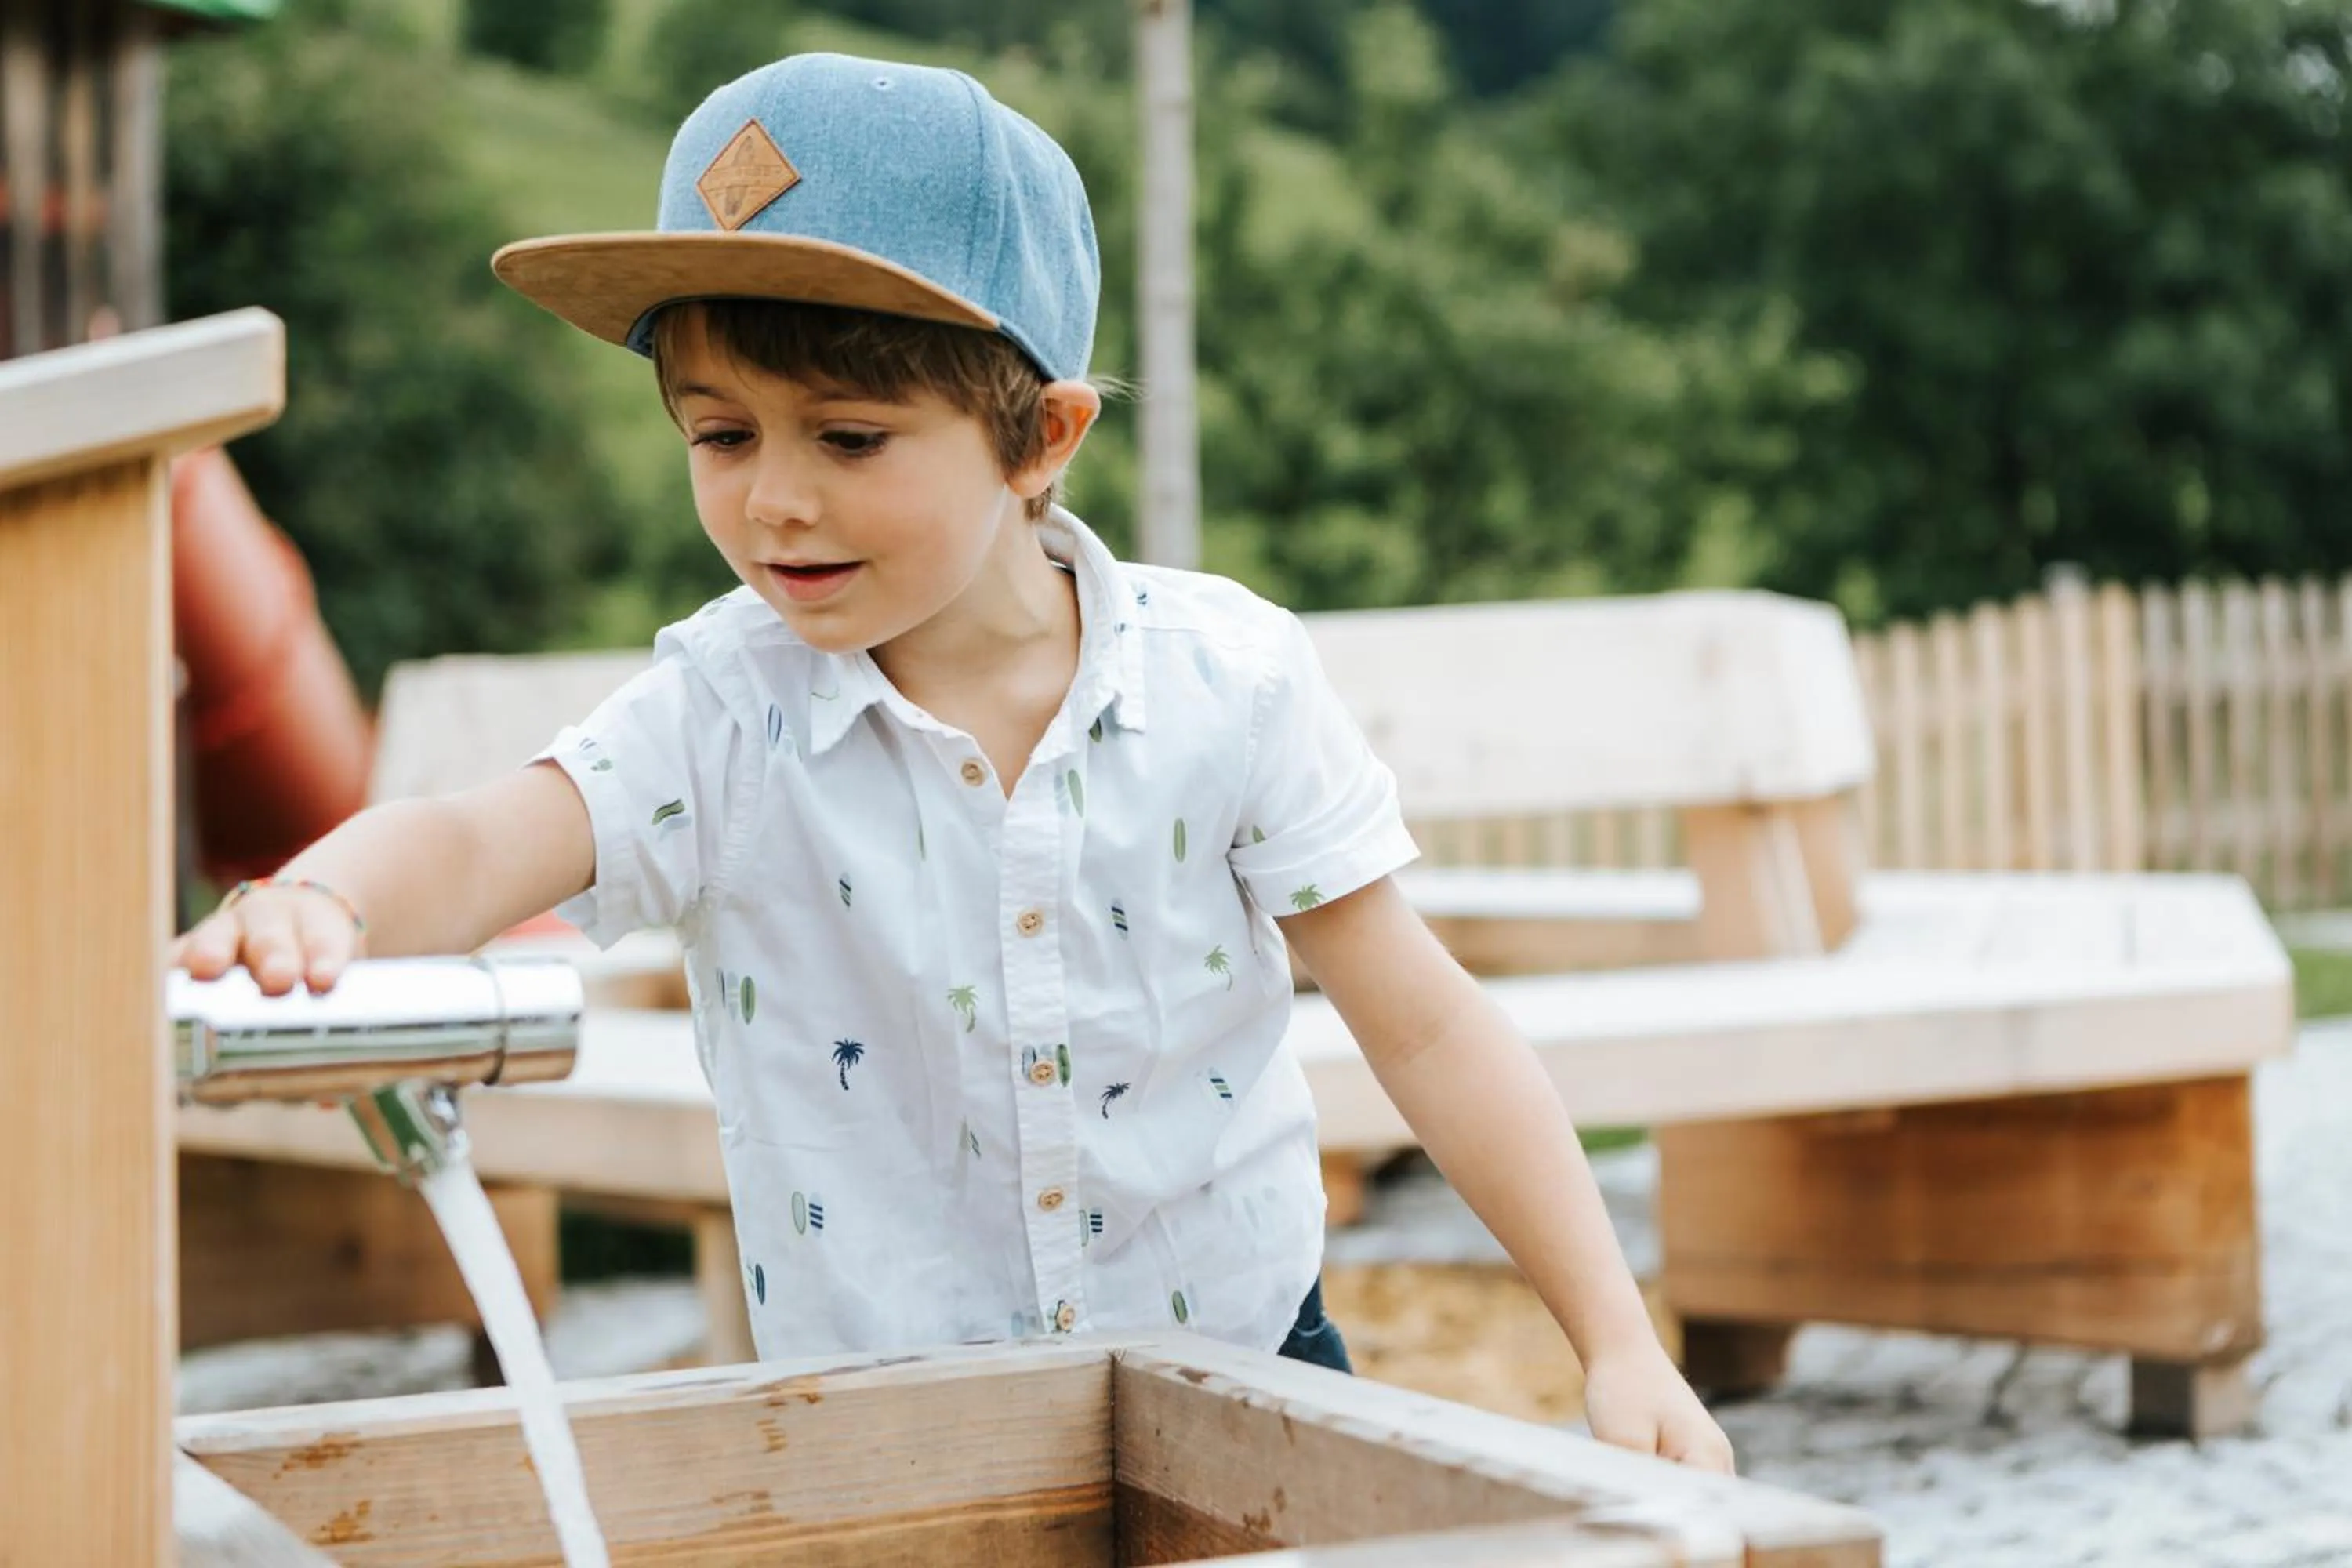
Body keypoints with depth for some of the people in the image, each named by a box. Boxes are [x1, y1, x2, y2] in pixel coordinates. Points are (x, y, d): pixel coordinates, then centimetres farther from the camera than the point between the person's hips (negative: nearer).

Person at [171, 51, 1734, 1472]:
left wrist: (1621, 1345, -10)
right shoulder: (722, 720, -11)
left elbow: (1426, 1024, -6)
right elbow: (478, 842, -28)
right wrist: (313, 901, -52)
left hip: (1241, 1364, 0)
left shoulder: (1230, 679, -10)